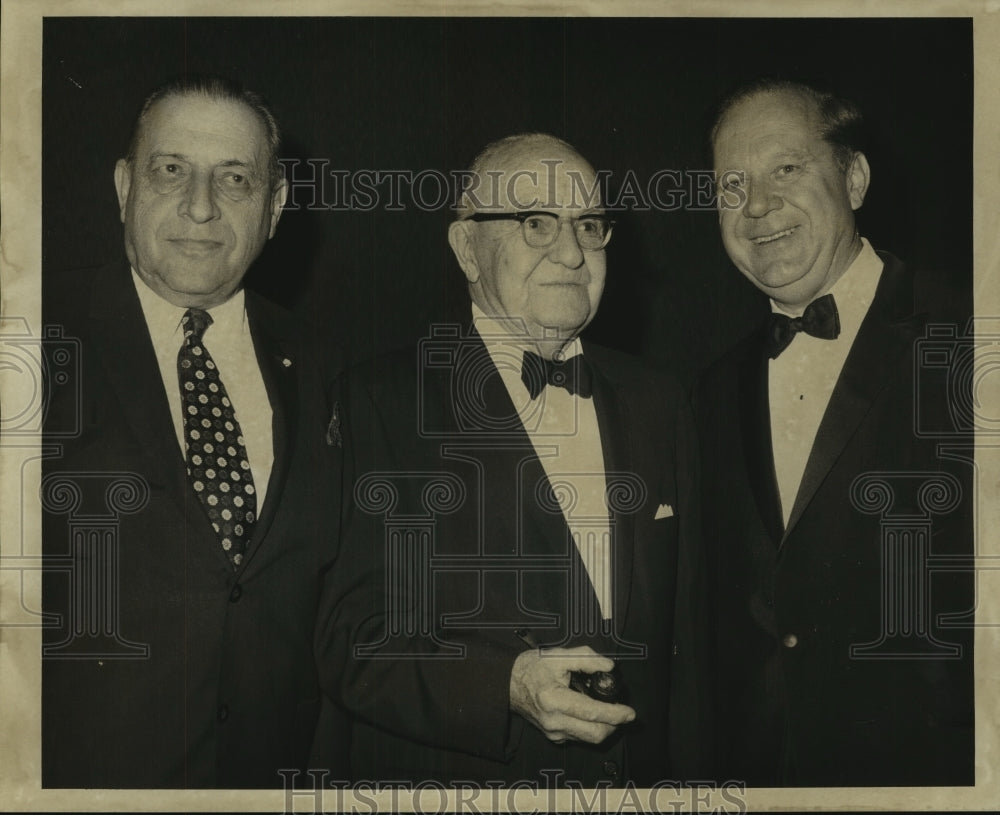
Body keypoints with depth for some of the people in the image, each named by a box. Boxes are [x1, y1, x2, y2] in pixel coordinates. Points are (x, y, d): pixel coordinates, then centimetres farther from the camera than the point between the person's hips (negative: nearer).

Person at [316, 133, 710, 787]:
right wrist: (505, 685, -28)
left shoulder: (657, 404, 4)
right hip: (452, 781, -4)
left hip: (639, 780, 4)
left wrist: (684, 770, 1)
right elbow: (351, 641, -15)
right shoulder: (384, 403, -11)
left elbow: (686, 626, 6)